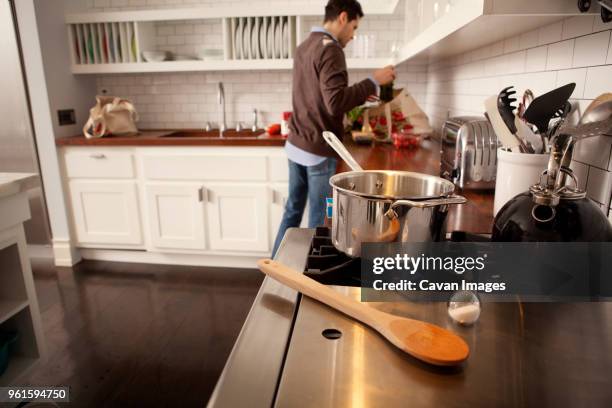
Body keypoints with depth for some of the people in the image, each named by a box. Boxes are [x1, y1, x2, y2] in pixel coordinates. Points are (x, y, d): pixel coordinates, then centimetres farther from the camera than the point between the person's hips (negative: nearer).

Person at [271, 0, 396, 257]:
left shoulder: (304, 47, 14)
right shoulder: (330, 48, -14)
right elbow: (335, 103, -24)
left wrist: (361, 93, 20)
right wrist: (373, 82, -13)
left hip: (296, 145, 9)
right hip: (318, 152, -9)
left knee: (292, 211, 18)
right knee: (319, 223, 3)